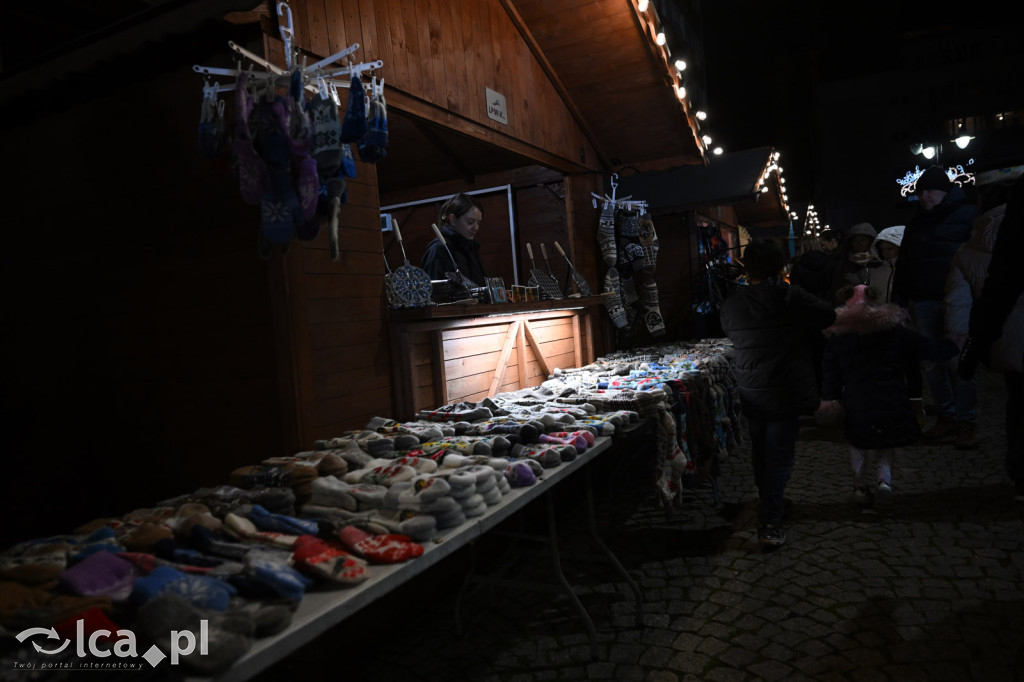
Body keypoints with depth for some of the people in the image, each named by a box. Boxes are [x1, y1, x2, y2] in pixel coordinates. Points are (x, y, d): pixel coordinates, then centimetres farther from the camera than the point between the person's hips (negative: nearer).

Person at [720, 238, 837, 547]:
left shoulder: (732, 303, -4)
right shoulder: (792, 297, -13)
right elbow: (829, 315, -1)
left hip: (750, 393, 4)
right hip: (785, 394, -4)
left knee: (760, 452, 19)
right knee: (780, 457, 2)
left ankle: (768, 506, 37)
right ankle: (770, 524, 2)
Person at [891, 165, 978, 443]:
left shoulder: (967, 214, 1)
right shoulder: (916, 225, 21)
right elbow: (903, 266, 23)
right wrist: (899, 300, 15)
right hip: (924, 302, 6)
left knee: (959, 362, -6)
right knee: (931, 364, 6)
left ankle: (965, 420, 5)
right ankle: (946, 416, 16)